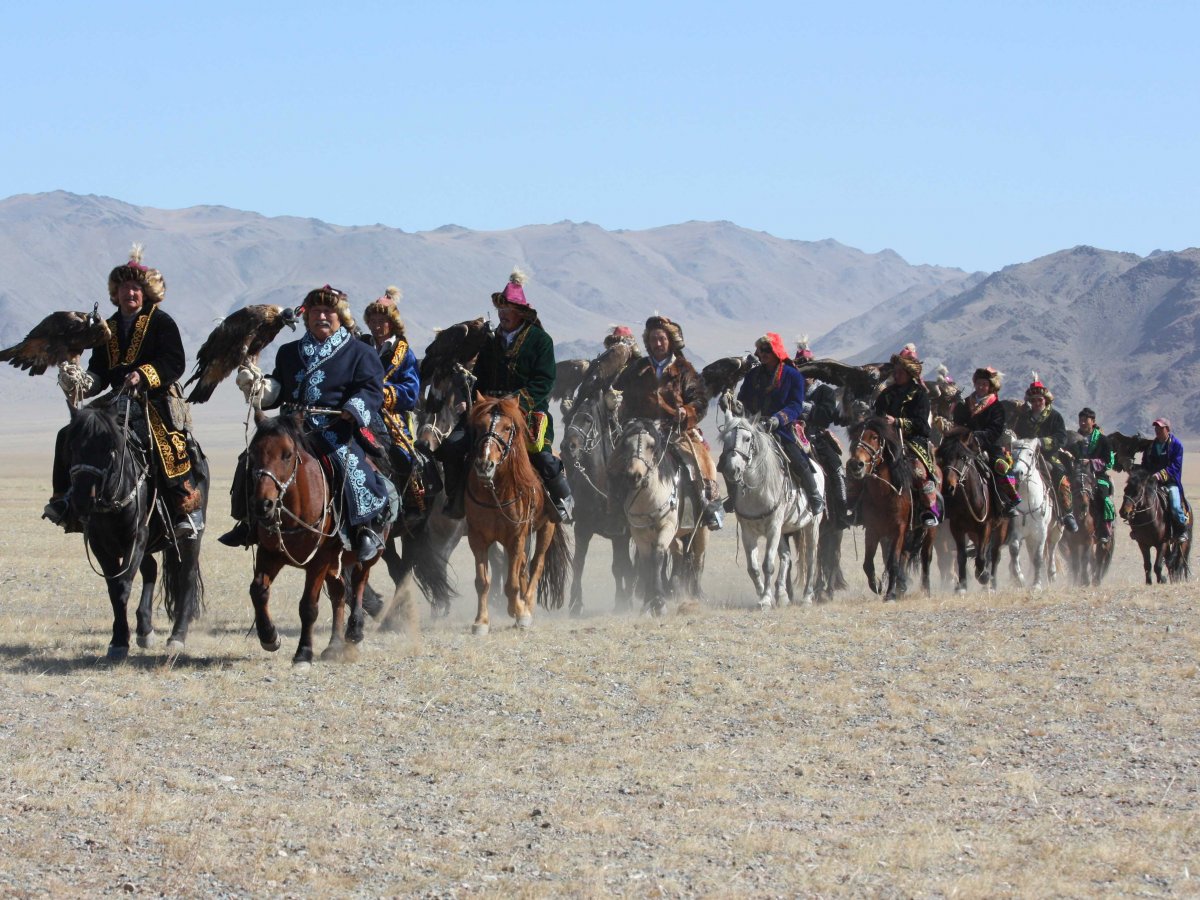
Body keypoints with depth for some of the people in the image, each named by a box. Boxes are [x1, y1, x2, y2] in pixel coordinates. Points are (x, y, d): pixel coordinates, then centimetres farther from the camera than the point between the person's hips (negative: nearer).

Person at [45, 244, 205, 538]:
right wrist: (82, 382, -6)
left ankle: (189, 511, -23)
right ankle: (65, 498, 5)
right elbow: (99, 373, 17)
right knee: (68, 437, -4)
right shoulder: (108, 330, 18)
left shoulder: (161, 323, 1)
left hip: (157, 403, -6)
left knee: (168, 448, -30)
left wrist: (144, 375, -27)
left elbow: (175, 363, -11)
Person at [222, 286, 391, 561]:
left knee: (350, 464, -31)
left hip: (337, 428, -5)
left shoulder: (359, 353, 6)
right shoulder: (289, 352, 22)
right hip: (293, 426, 5)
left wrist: (355, 409, -23)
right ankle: (248, 522, 7)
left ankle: (366, 527, -23)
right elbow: (277, 389, 26)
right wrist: (257, 387, 4)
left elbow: (370, 389, -3)